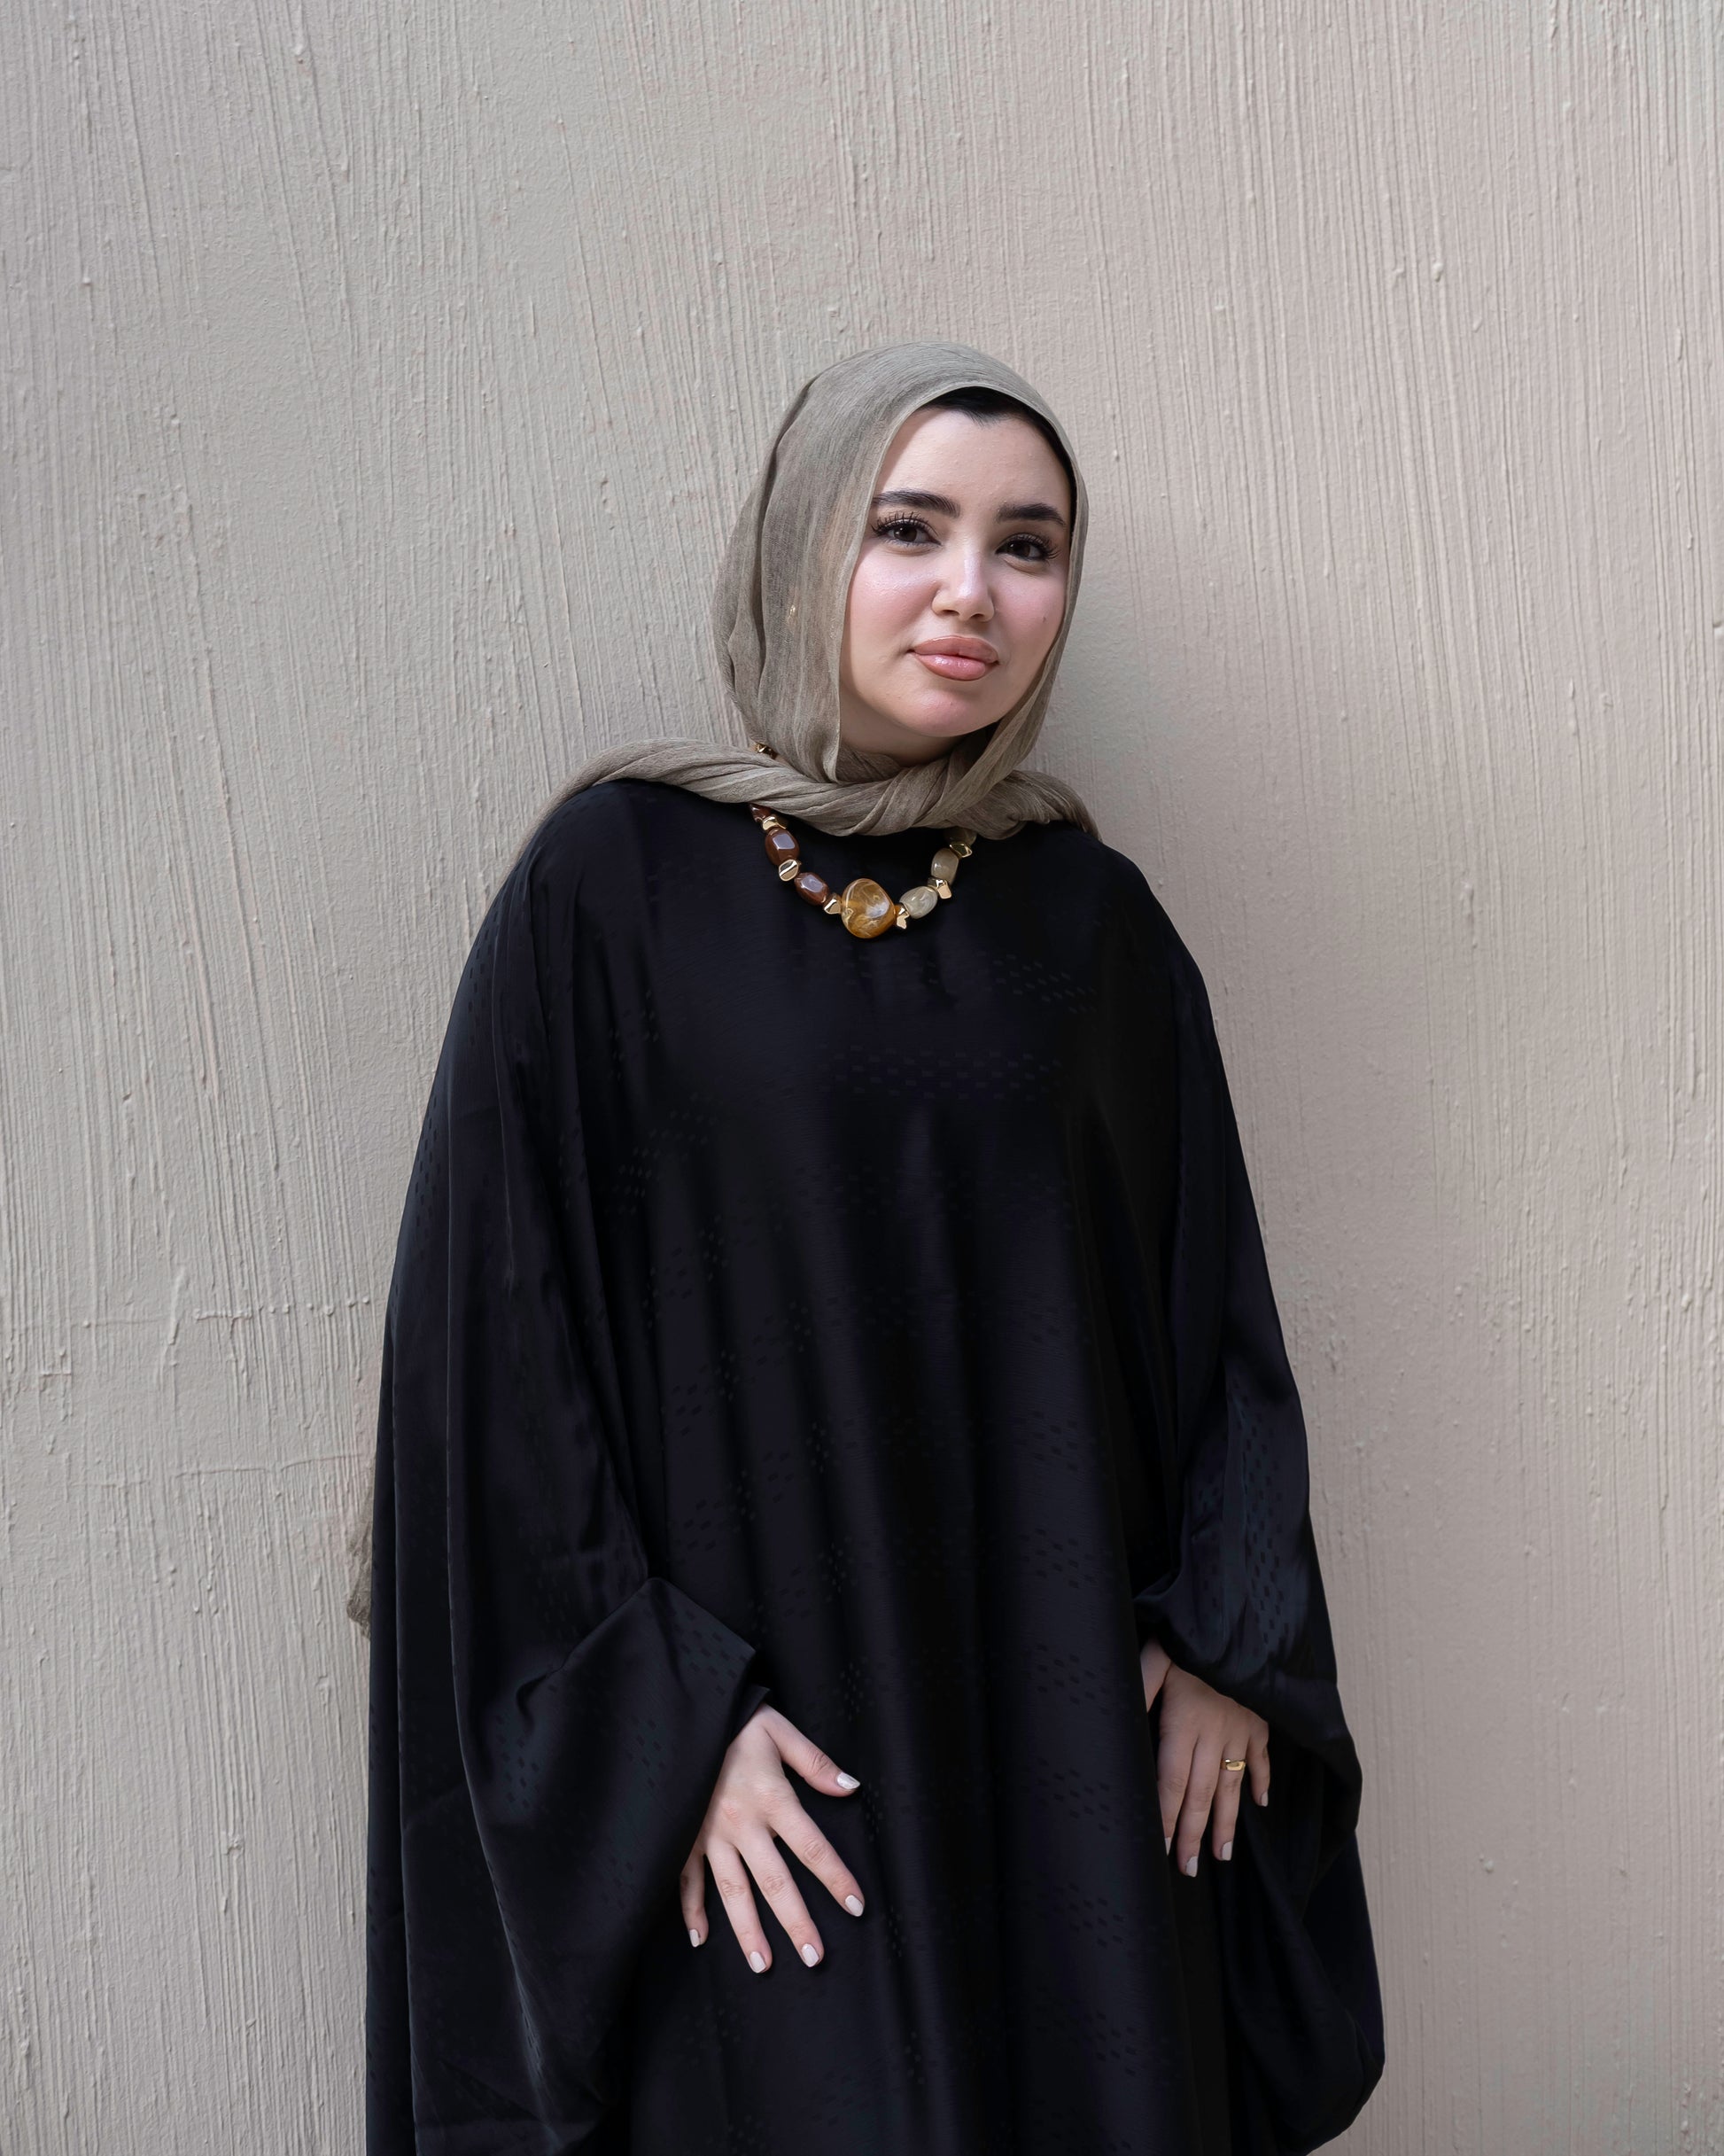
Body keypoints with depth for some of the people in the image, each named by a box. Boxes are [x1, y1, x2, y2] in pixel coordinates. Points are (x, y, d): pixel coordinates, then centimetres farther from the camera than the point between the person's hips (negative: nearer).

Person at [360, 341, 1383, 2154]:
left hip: (1067, 1715, 4)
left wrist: (1227, 1640, 1)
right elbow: (497, 1308, -8)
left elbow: (1210, 1298, 9)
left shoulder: (1092, 917, 4)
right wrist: (658, 1714, -12)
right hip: (762, 1687, -3)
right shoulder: (615, 879, -6)